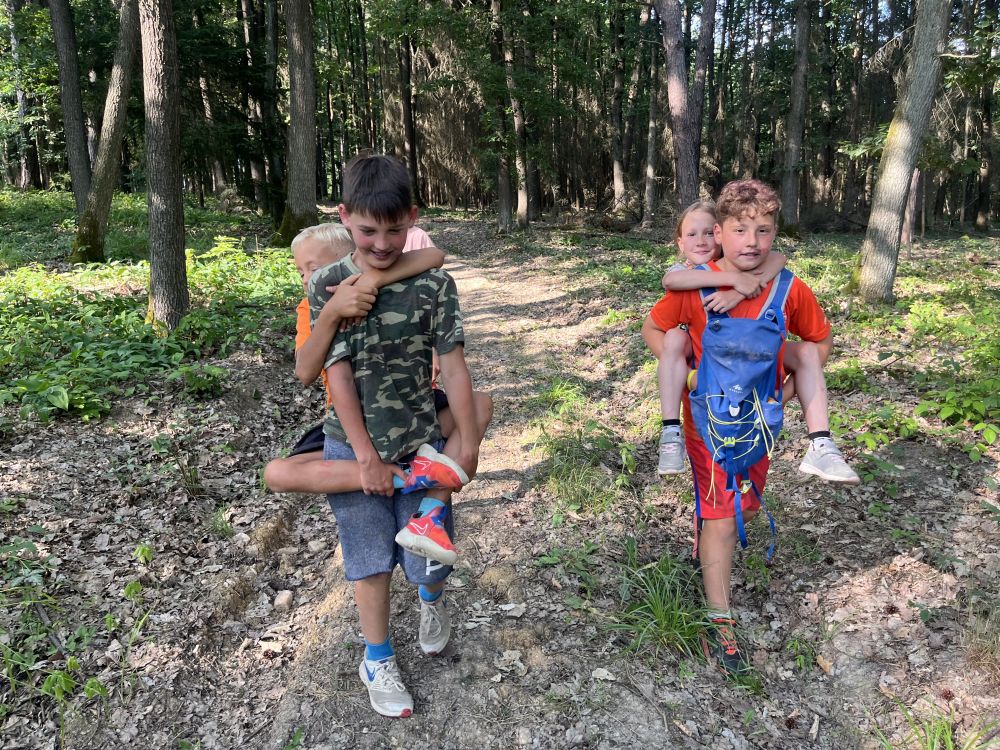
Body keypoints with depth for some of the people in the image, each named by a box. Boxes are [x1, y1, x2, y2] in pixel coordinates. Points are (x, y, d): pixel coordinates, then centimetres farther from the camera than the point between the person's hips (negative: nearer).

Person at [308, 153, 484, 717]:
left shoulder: (434, 284, -8)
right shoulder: (328, 285, -8)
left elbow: (454, 365, -6)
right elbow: (338, 375, -11)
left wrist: (467, 440, -4)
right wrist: (367, 457, -13)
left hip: (421, 443, 0)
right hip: (354, 446, 0)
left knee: (429, 556, 5)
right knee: (372, 559, 10)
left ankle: (432, 598, 43)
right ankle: (378, 659, 33)